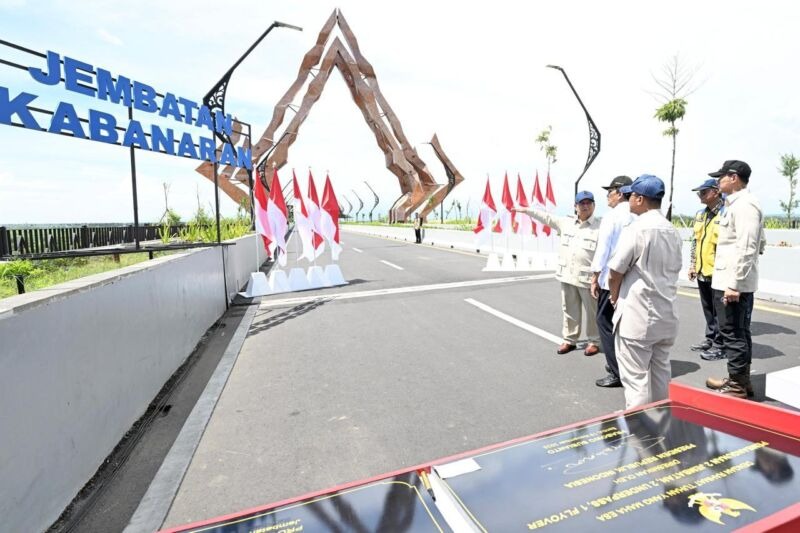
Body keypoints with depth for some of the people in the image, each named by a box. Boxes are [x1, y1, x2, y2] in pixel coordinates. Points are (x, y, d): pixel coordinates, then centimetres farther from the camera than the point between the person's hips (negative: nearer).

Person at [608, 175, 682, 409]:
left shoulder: (636, 228, -16)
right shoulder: (673, 231, 8)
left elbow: (615, 272, -14)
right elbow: (675, 269, 15)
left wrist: (615, 296, 3)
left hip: (637, 316, -8)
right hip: (666, 315, 8)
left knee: (635, 378, 0)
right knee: (660, 371, 21)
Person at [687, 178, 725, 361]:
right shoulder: (700, 214, 12)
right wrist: (692, 264, 15)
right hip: (702, 271, 8)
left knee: (718, 310, 2)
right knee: (707, 309, 17)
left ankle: (720, 345, 12)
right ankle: (710, 339, 30)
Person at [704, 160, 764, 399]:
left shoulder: (744, 204, -15)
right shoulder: (735, 204, 16)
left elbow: (746, 248, -22)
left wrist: (734, 284, -24)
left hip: (734, 283, -10)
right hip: (731, 281, 10)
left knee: (733, 334, -2)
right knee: (739, 332, 17)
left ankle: (736, 386, 8)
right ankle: (741, 380, 29)